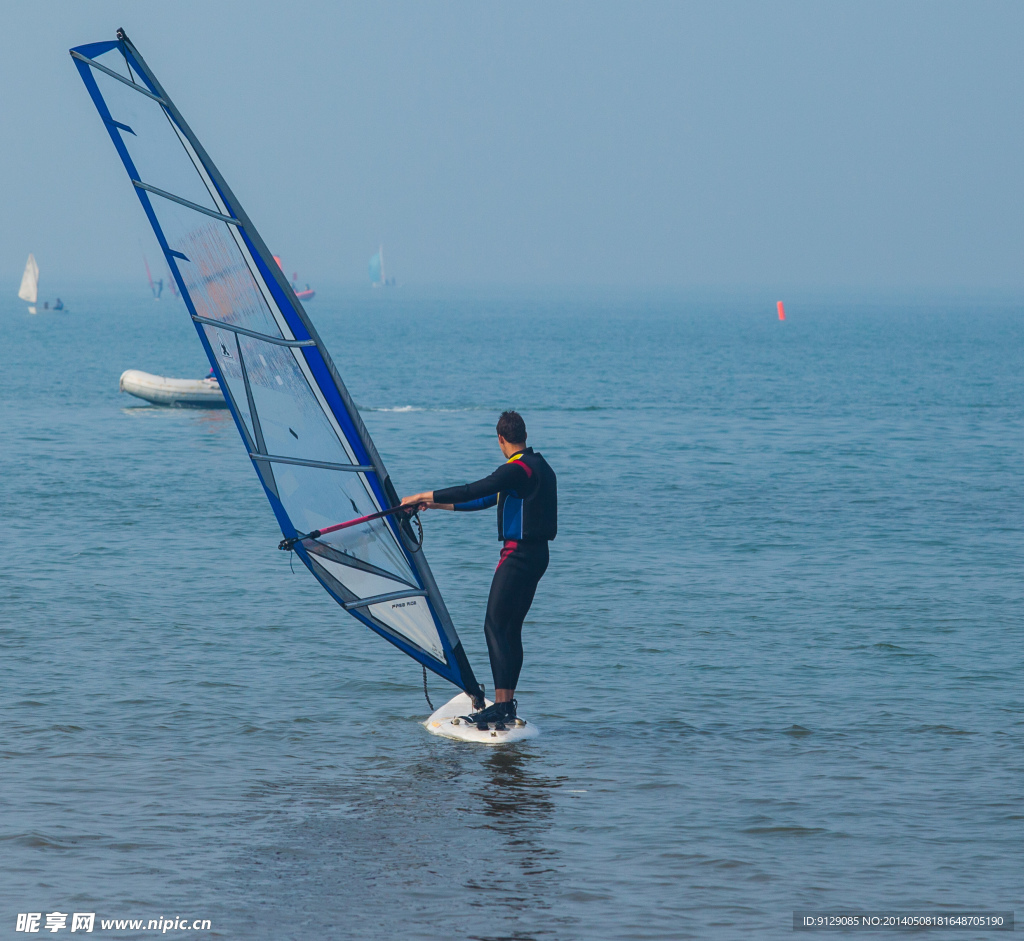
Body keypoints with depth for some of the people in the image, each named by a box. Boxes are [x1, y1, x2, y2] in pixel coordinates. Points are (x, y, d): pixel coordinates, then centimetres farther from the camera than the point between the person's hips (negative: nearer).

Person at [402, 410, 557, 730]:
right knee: (511, 629, 12)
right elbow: (487, 499, 23)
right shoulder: (540, 467, 17)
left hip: (519, 556, -10)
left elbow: (472, 492, -20)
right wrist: (438, 505, 25)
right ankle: (508, 704, 12)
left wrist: (423, 496, -11)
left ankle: (500, 706, -19)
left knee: (495, 626, -11)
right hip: (537, 555, 10)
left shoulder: (517, 469, -14)